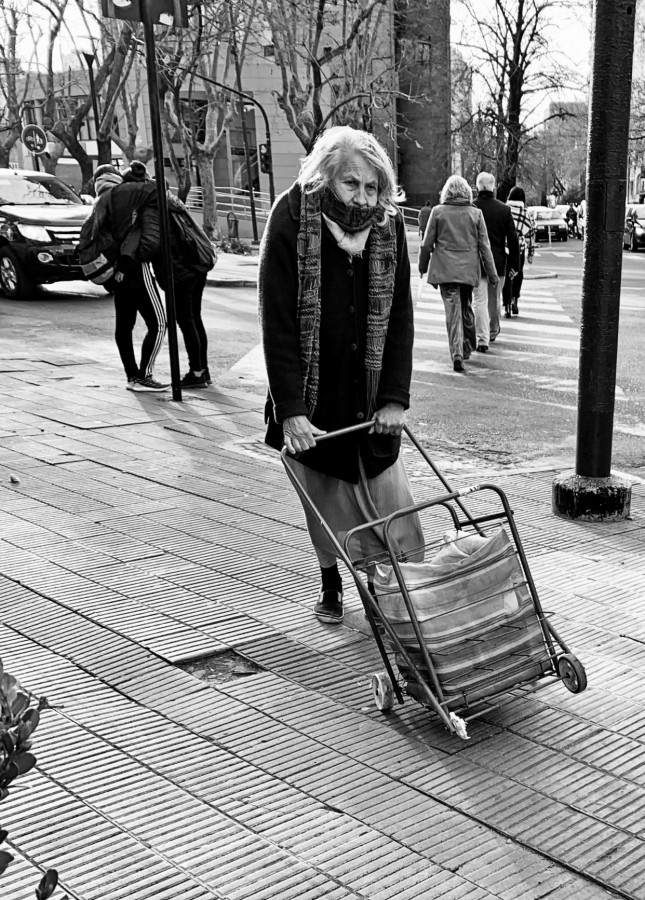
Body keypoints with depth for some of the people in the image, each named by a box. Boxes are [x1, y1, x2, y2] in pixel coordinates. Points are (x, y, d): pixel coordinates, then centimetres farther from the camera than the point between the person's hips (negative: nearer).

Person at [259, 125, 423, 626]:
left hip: (371, 391, 2)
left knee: (387, 490, 2)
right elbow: (277, 322, -18)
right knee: (324, 495, 9)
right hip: (313, 392, -2)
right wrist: (290, 410, -23)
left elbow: (400, 316, -2)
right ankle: (331, 585, 29)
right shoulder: (291, 220, -15)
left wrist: (396, 397, -10)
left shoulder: (389, 225, -5)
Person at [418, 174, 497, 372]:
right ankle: (467, 348, 31)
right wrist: (492, 273, 8)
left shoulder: (438, 211, -2)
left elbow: (427, 243, 1)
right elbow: (484, 246, 3)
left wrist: (422, 267, 15)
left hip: (445, 269, -2)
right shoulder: (475, 213, 2)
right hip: (468, 269, 2)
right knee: (466, 308, 18)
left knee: (453, 311, -4)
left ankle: (457, 354, -16)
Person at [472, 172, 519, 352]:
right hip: (498, 262, 2)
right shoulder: (504, 209, -2)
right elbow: (513, 239, 0)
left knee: (479, 300, -2)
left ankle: (482, 339, -12)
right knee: (495, 299, 18)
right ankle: (493, 332, 37)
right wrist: (514, 263, 6)